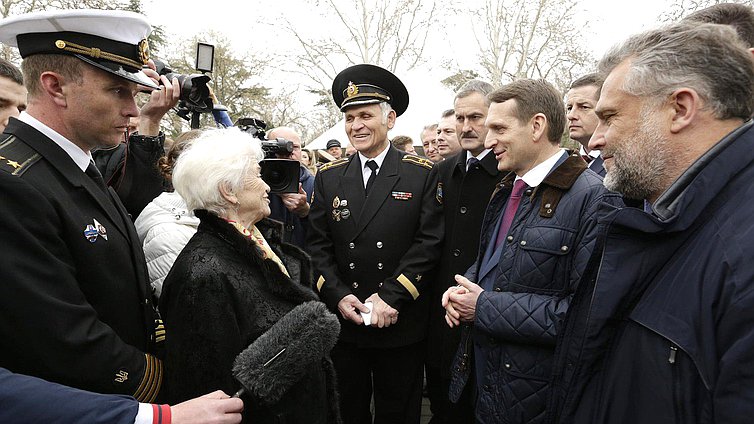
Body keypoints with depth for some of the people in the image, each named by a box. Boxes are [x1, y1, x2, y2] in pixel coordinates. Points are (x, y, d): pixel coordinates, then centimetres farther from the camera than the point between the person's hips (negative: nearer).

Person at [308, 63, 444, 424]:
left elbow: (428, 242, -11)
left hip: (401, 325, -2)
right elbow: (318, 245, 1)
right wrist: (338, 296, -11)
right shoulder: (328, 177, 3)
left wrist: (391, 296, -18)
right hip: (342, 324, 3)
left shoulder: (422, 174, -5)